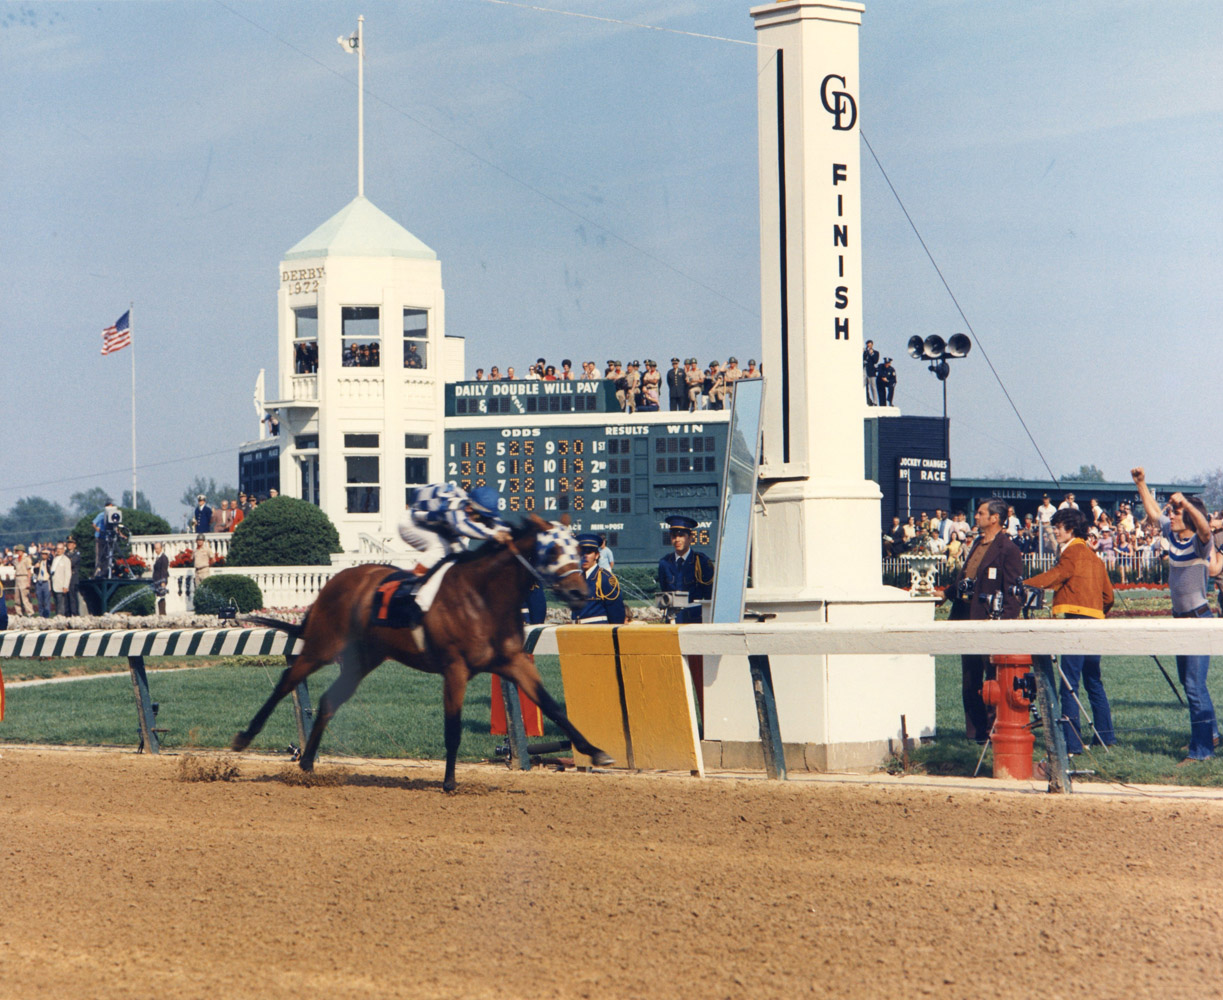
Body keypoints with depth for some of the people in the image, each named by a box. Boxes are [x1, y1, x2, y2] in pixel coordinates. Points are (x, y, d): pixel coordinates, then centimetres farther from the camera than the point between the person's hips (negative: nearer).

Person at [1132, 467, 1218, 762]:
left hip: (1199, 618, -9)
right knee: (1188, 681, 18)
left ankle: (1201, 748, -11)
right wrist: (1141, 483, 15)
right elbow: (1153, 510, 19)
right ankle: (1210, 733, 33)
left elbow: (1205, 527, -36)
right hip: (1179, 617, 9)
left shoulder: (1200, 543, -13)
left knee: (1195, 684, -12)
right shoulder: (1172, 536, 7)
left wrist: (1185, 503, -46)